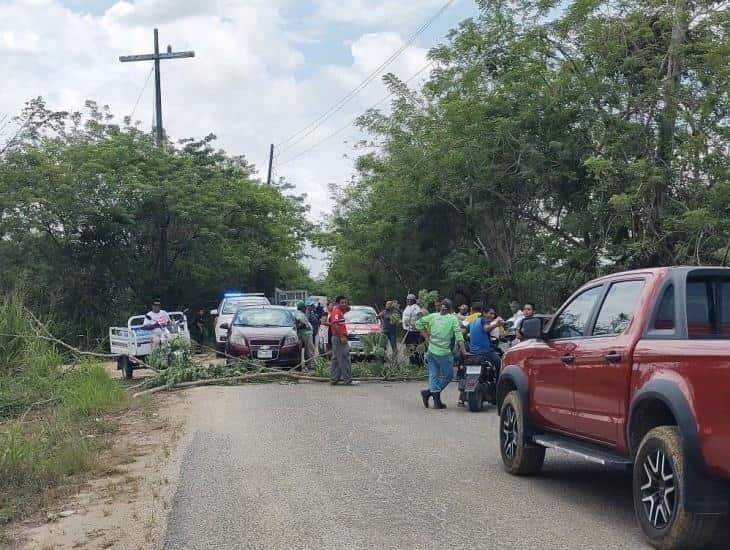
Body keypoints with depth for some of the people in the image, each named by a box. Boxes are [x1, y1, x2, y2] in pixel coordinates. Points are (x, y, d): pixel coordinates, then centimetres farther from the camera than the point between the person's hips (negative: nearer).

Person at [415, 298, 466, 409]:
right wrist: (463, 350, -10)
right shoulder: (453, 318, -4)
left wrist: (426, 335, 12)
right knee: (447, 376, 9)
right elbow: (458, 335, -11)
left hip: (432, 350, 5)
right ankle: (429, 392, 0)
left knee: (433, 375, 9)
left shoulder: (433, 316, 6)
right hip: (444, 353, -4)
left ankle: (437, 401, 4)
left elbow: (418, 323, 6)